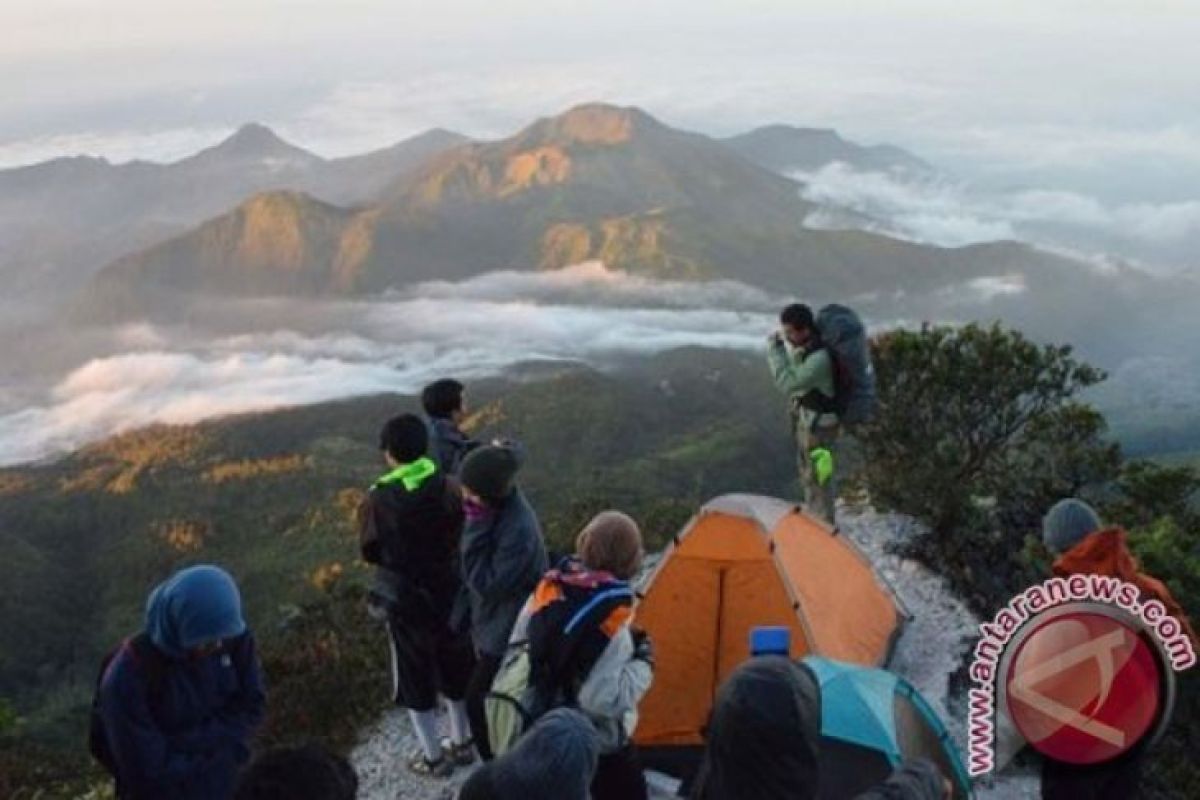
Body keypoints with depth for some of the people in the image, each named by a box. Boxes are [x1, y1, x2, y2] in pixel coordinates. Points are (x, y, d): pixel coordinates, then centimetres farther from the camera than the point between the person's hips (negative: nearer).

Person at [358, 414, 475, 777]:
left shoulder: (378, 500, -19)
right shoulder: (447, 489, -13)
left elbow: (370, 552, -7)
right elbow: (463, 535, -5)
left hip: (405, 599, -3)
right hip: (450, 592, 3)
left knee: (415, 677, 14)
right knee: (456, 668, 21)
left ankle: (433, 756, 25)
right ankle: (462, 742, 37)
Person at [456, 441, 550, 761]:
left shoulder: (518, 530, -33)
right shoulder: (500, 507, -6)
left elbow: (488, 584, -30)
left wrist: (476, 527, -32)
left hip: (509, 633, -9)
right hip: (495, 622, 9)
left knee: (479, 701, 3)